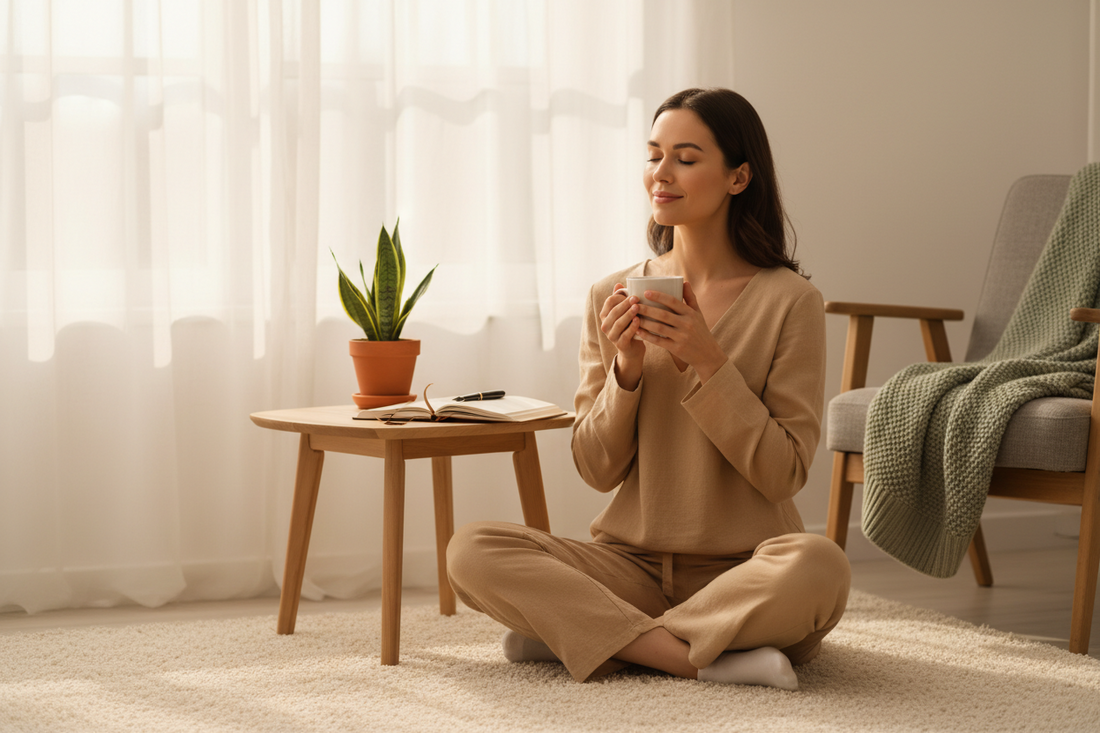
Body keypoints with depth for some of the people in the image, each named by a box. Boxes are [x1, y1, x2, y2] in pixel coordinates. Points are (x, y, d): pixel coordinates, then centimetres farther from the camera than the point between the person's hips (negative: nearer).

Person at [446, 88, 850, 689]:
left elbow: (783, 474, -8)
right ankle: (706, 657, -22)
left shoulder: (789, 301, -5)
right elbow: (597, 471, 5)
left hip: (745, 571, -3)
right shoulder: (612, 298, 6)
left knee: (817, 566, -37)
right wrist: (625, 369, -12)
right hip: (632, 565, 3)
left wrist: (708, 363, -17)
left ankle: (573, 632, -21)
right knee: (471, 551, -21)